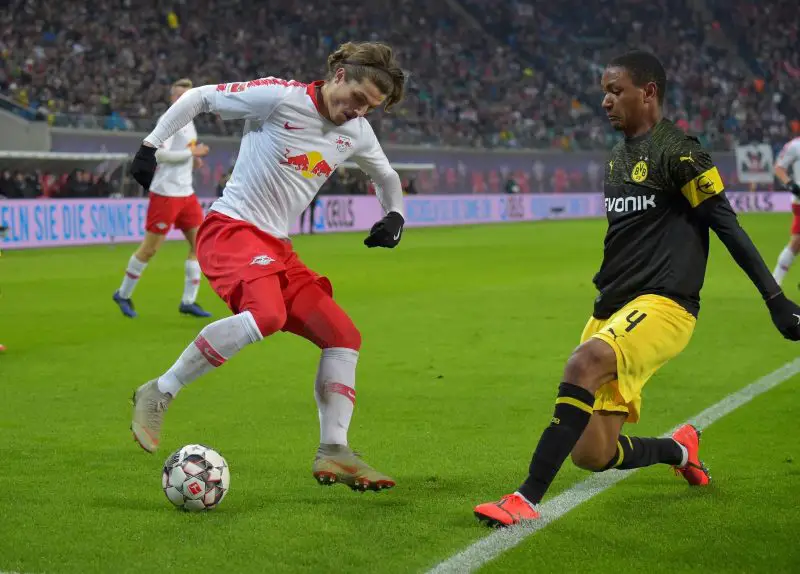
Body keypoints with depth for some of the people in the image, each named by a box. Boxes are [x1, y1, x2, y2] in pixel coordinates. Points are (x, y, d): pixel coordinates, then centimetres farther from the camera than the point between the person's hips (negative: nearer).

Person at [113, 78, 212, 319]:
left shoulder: (188, 122, 15)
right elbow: (159, 153, -22)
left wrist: (193, 159, 7)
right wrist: (192, 152, -17)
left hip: (186, 193, 9)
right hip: (166, 193, -9)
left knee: (199, 243, 2)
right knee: (150, 247, -2)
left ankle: (188, 301, 6)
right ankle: (123, 294, 15)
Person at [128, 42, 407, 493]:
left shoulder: (357, 133, 9)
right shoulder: (281, 97, -13)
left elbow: (388, 176, 29)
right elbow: (199, 97, -4)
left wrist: (395, 216, 10)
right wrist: (151, 146, -6)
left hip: (277, 246, 8)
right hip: (231, 230, -8)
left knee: (345, 338, 0)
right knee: (266, 315, -35)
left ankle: (333, 453, 7)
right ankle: (158, 395, -21)